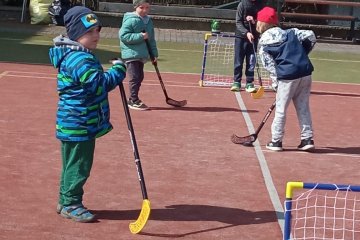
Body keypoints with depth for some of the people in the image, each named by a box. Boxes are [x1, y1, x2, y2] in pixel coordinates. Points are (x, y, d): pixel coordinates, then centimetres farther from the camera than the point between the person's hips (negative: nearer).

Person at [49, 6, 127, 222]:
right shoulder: (78, 59, -21)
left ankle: (66, 201, 28)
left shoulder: (81, 56, 14)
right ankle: (71, 204, 8)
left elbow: (96, 84, 23)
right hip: (78, 124, -11)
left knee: (73, 164, 18)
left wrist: (111, 75, 7)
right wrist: (118, 70, -16)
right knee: (78, 165, -2)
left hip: (82, 123, 11)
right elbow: (99, 83, -26)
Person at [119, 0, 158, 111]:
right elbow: (123, 35, -20)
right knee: (135, 77, -8)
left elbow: (151, 39, 18)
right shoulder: (130, 20, -12)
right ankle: (134, 101, 0)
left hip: (142, 55, 8)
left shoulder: (148, 21, 12)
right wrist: (140, 36, -23)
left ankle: (132, 99, 22)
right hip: (131, 54, -8)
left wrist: (154, 53, 13)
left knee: (139, 77, 11)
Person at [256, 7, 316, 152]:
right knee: (303, 107, 14)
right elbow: (310, 36, 9)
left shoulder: (263, 44, 3)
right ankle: (307, 139, 16)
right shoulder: (290, 33, 14)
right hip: (305, 72, 5)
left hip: (287, 76, -5)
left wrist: (277, 84, 7)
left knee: (280, 109, 8)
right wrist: (302, 55, 17)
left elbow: (271, 67, 0)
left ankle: (276, 141, 14)